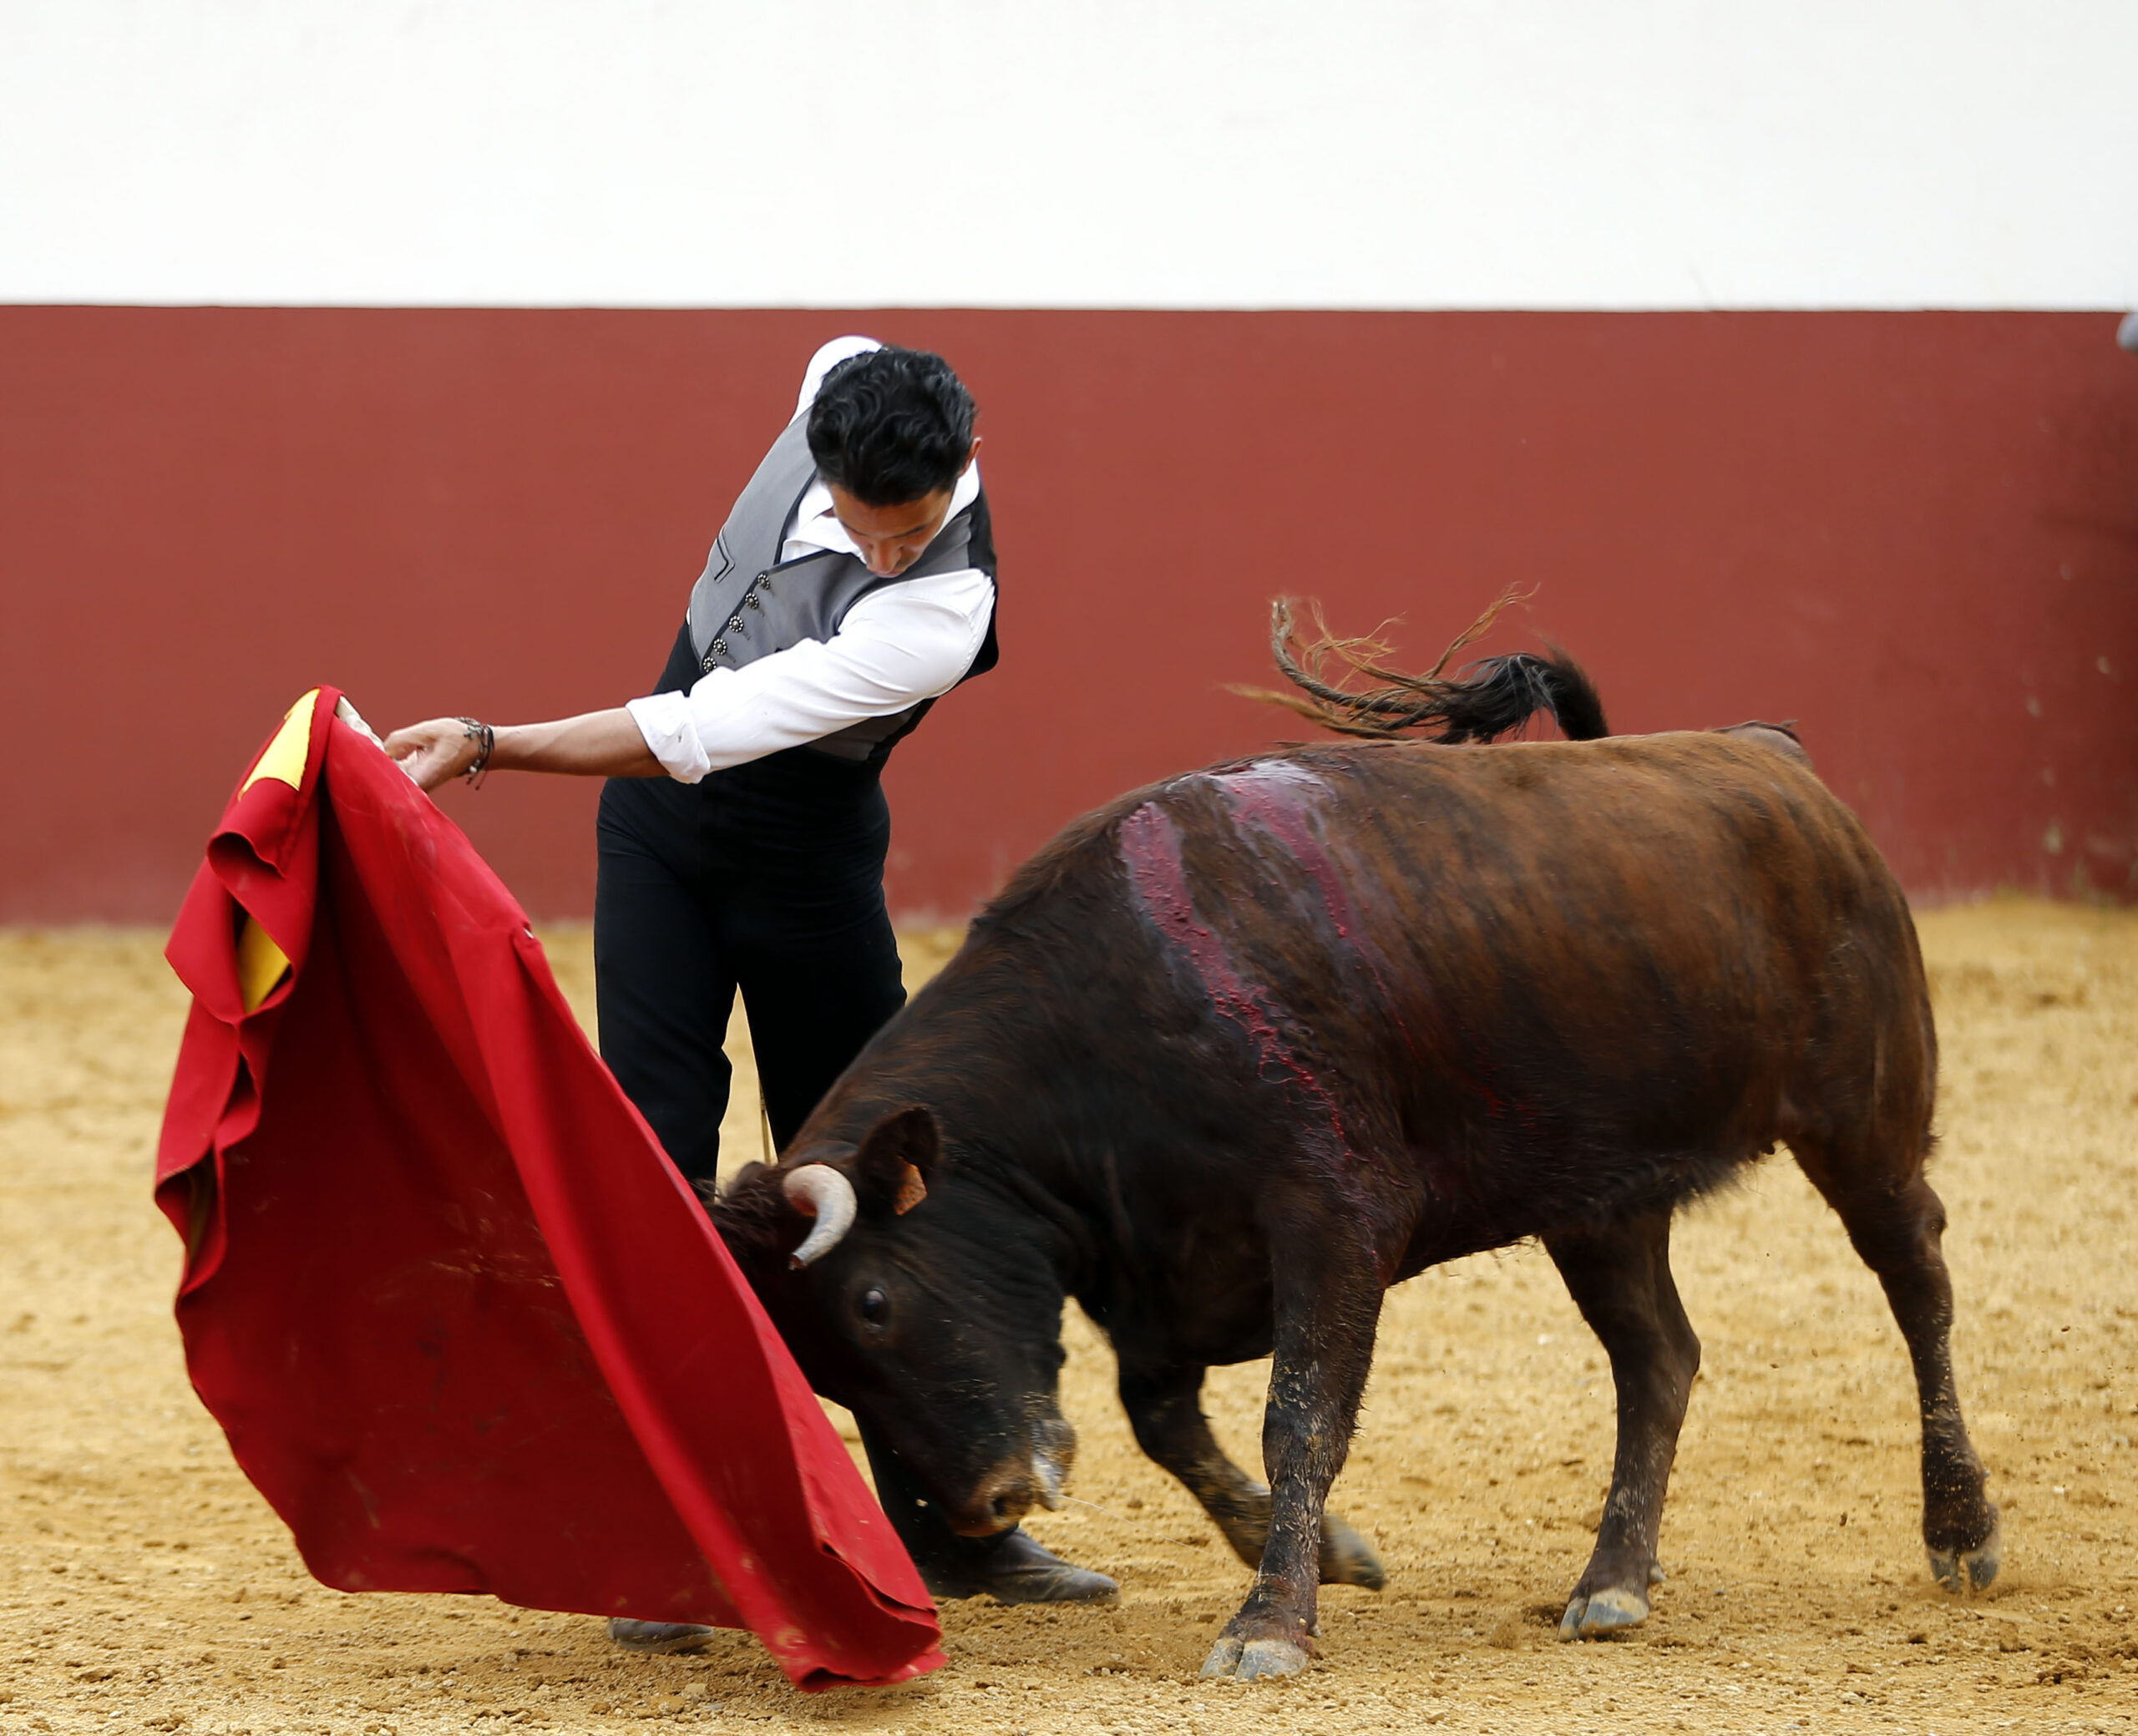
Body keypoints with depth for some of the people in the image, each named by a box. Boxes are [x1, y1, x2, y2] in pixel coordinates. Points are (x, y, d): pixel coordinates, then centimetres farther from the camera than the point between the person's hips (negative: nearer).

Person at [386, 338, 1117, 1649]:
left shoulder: (941, 612, -32)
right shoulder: (846, 378, -17)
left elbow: (704, 735, -36)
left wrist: (486, 747, -40)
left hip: (807, 842, -4)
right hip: (661, 817, 4)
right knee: (660, 1149, -4)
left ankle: (939, 1518, 18)